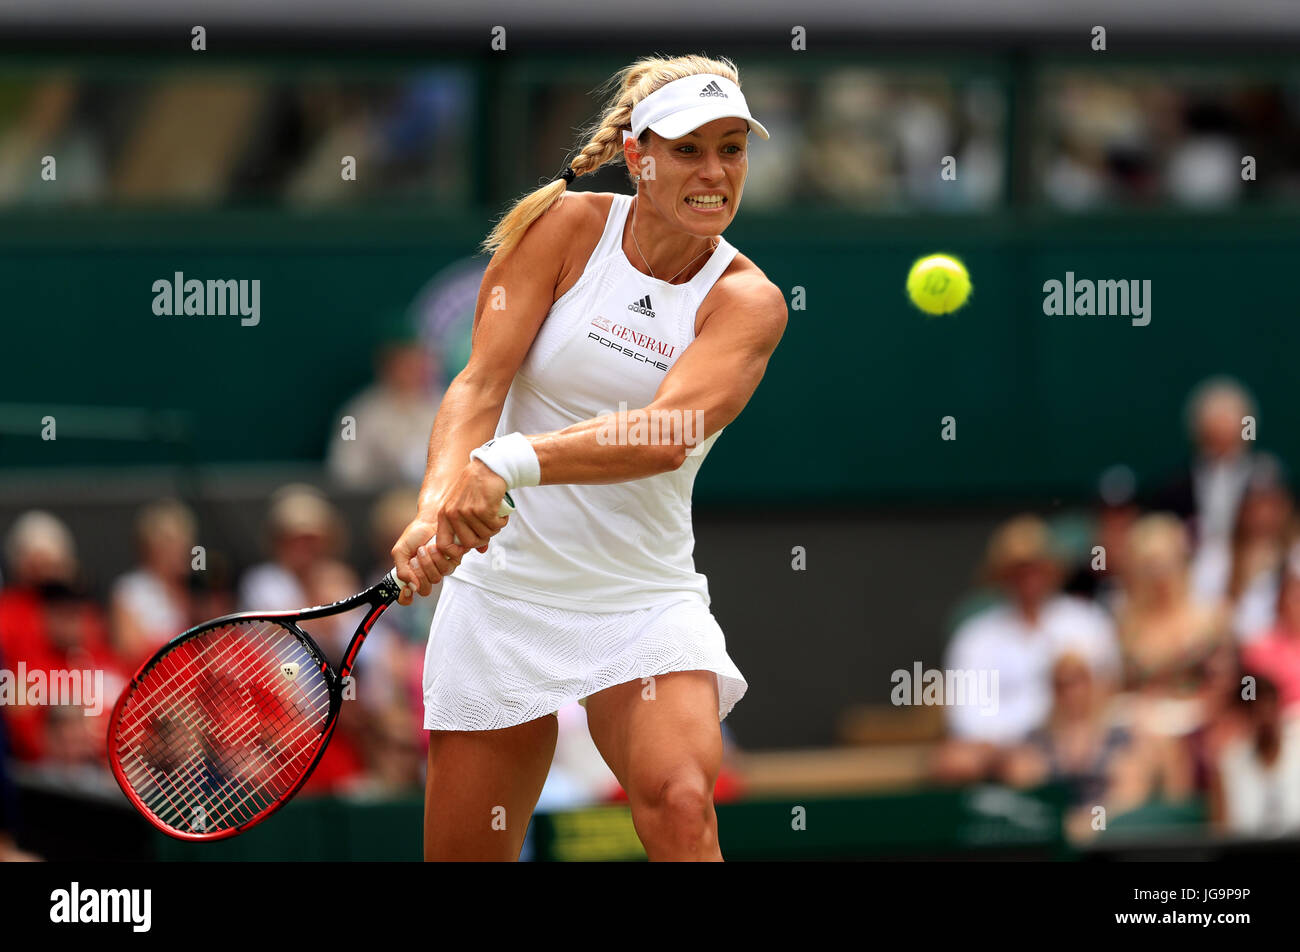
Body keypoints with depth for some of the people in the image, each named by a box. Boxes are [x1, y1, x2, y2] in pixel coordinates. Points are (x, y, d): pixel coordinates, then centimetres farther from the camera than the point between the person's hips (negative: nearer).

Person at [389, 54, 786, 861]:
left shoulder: (748, 301, -7)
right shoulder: (564, 228, -4)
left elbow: (665, 436, -25)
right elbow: (481, 383, -13)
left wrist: (513, 462, -41)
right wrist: (439, 506, -33)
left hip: (645, 602, -1)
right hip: (506, 585, 1)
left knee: (681, 808, -27)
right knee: (463, 853, 3)